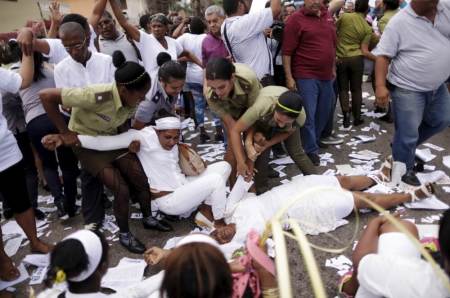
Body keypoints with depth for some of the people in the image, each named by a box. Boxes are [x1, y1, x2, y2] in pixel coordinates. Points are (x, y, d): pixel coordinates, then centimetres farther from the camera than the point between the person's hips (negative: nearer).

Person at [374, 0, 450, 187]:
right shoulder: (399, 22, -15)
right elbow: (383, 56, -17)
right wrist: (380, 86, -26)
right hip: (408, 89, -7)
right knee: (407, 133, 1)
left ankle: (403, 147, 39)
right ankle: (404, 169, 23)